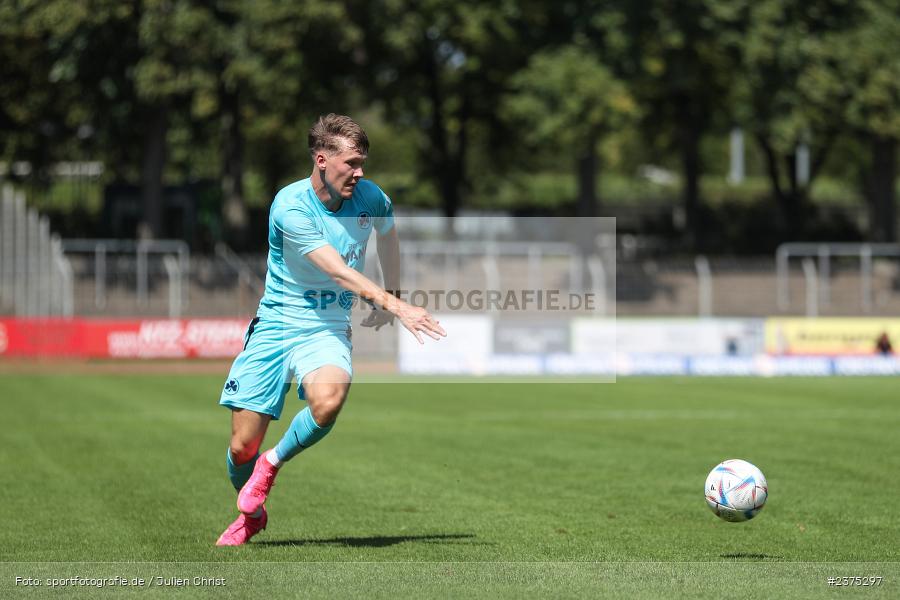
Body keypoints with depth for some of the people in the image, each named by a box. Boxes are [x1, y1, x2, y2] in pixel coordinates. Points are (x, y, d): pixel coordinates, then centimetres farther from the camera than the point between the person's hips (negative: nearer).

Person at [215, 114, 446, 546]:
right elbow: (339, 272, -25)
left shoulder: (370, 198, -3)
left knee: (328, 401, -33)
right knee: (242, 446, -3)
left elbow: (388, 235, 23)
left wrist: (390, 299, 28)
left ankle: (273, 462, -3)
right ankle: (252, 515, 30)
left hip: (327, 331, 2)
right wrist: (396, 306, -33)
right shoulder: (291, 207, -18)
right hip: (276, 324, -2)